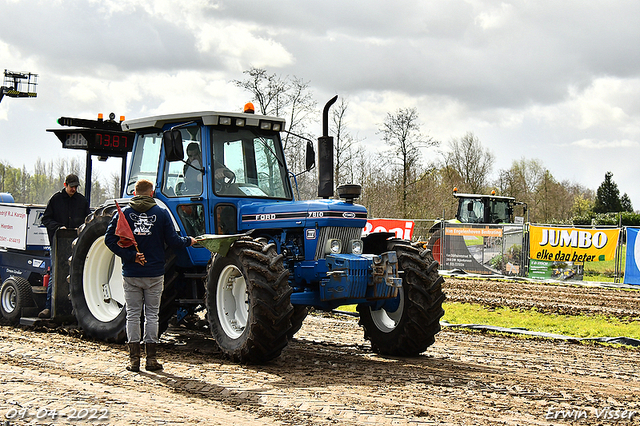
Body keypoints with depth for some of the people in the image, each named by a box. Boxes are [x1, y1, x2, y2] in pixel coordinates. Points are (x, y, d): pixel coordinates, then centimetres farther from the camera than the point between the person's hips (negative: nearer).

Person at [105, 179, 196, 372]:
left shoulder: (123, 213, 2)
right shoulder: (161, 213, -1)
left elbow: (110, 239, -8)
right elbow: (173, 241, -3)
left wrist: (130, 256, -8)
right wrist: (188, 241, 16)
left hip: (131, 274, 1)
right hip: (154, 273, 0)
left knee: (132, 314, 6)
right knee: (152, 314, 6)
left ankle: (134, 359, 5)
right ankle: (151, 358, 7)